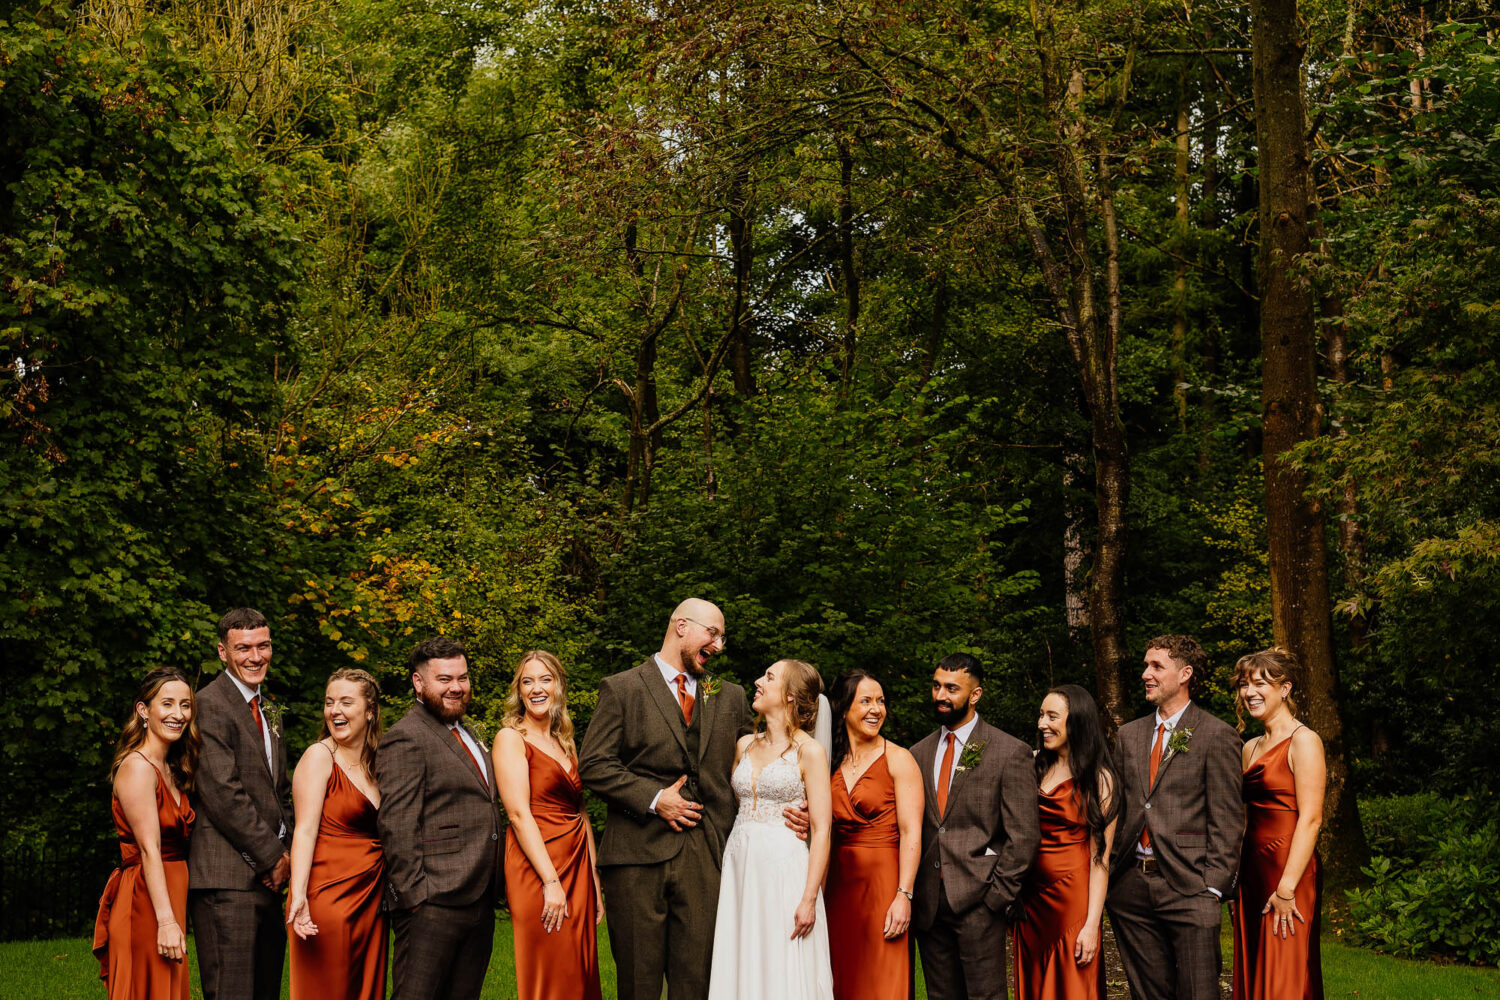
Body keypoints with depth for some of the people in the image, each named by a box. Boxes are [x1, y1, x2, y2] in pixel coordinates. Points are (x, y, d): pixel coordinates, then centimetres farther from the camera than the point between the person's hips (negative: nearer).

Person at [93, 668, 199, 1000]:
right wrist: (166, 921, -24)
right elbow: (149, 849, -19)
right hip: (146, 901, -9)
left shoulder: (170, 770, 16)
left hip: (172, 895, 9)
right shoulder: (137, 766, -12)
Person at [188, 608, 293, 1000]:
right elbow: (223, 794, -16)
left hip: (269, 877, 9)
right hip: (228, 879, -9)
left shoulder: (267, 709, 20)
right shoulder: (210, 705, -10)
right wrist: (272, 857, -11)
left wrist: (285, 853, 9)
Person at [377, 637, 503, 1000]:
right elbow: (397, 826, -15)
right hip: (433, 903, -9)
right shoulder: (405, 739, -9)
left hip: (479, 902, 9)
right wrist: (413, 895, -19)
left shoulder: (466, 734, 21)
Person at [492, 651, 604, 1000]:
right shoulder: (511, 738, -4)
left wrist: (595, 880, 10)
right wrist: (551, 881, -20)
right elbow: (519, 814, -13)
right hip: (536, 868, -7)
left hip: (577, 866, 7)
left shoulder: (565, 743, 18)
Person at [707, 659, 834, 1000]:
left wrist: (810, 898, -15)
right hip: (739, 868, 5)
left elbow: (821, 830, -9)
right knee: (741, 969, 6)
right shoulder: (745, 745, 12)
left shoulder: (809, 751, -5)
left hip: (785, 869, -5)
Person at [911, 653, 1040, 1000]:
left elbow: (1023, 835, -6)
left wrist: (997, 896, -10)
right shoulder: (918, 754, 12)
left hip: (978, 903, -4)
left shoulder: (1009, 752, -3)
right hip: (928, 904, 5)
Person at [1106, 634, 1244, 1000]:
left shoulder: (1216, 735, -2)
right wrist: (1108, 877, 8)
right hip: (1131, 886, 5)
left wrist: (1213, 887, -12)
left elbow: (1227, 820, -5)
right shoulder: (1129, 735, 15)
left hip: (1188, 887, -5)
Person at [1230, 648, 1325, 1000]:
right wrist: (1234, 884, 11)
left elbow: (1310, 819, -15)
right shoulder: (1250, 749, 15)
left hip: (1288, 875, -8)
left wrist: (1287, 889, -20)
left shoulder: (1303, 741, -8)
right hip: (1251, 875, 8)